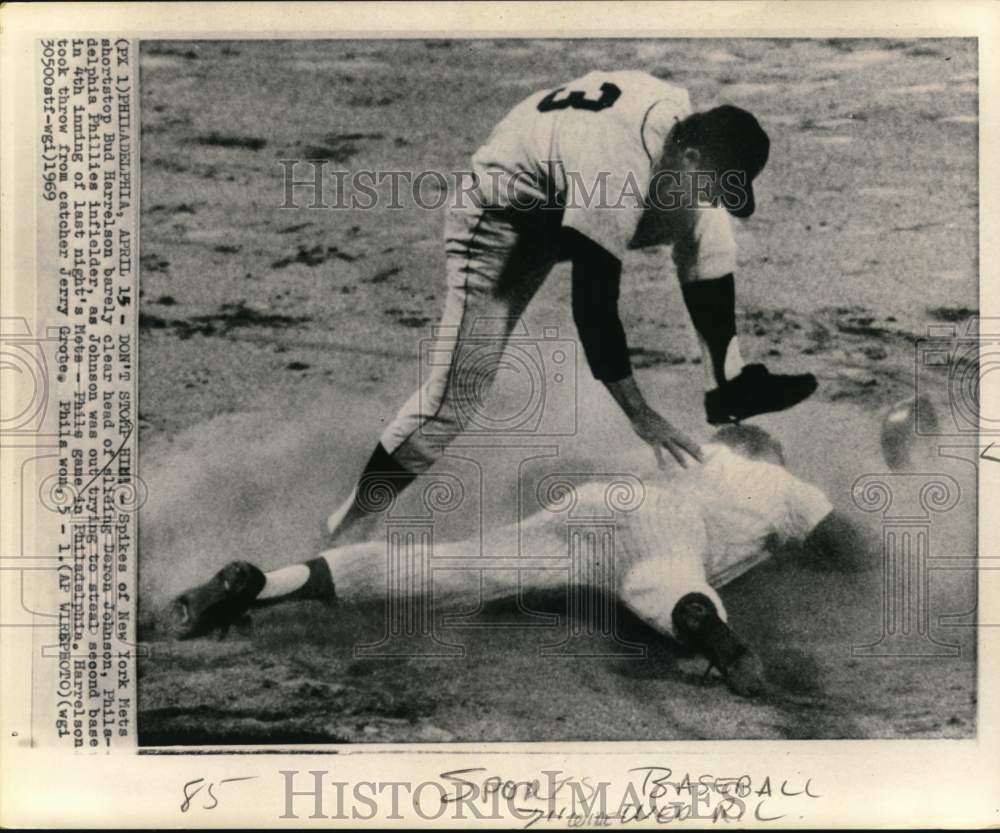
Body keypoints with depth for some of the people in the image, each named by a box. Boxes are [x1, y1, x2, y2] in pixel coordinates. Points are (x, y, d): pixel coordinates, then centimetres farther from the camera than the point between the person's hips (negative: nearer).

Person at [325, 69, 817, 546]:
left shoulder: (679, 116, -13)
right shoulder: (613, 174, -37)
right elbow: (592, 302, -34)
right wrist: (638, 415, -30)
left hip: (569, 203, 8)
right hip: (502, 222, -8)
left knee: (706, 233, -8)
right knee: (459, 388, -16)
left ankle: (729, 391, 0)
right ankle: (355, 519, -1)